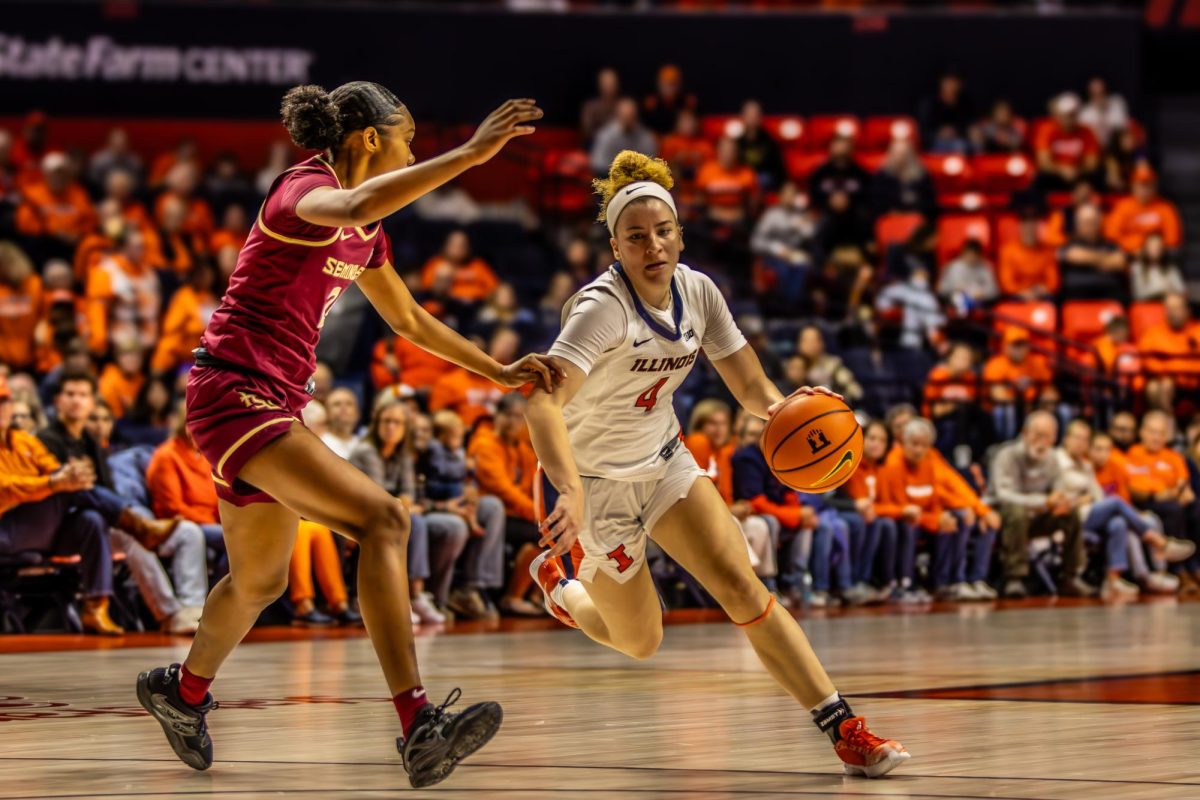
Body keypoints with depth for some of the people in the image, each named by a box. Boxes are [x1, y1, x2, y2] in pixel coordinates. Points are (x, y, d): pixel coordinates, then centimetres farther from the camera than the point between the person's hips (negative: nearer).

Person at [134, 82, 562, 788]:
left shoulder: (366, 234, 15)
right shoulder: (304, 189, -13)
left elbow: (410, 320, 30)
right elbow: (355, 207, -39)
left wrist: (500, 372, 29)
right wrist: (469, 154, -41)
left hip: (274, 405, 10)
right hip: (236, 392, -10)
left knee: (260, 582, 23)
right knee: (382, 519, -23)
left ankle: (184, 690, 50)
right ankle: (419, 727, -31)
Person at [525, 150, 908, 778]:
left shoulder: (697, 291, -9)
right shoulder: (602, 307, -29)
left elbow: (749, 386, -4)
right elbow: (543, 398, -43)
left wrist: (780, 407, -28)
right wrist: (568, 490, -57)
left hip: (664, 463, 5)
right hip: (595, 482, -5)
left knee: (743, 590, -13)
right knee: (640, 642, 10)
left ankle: (845, 730, -14)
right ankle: (558, 581, 41)